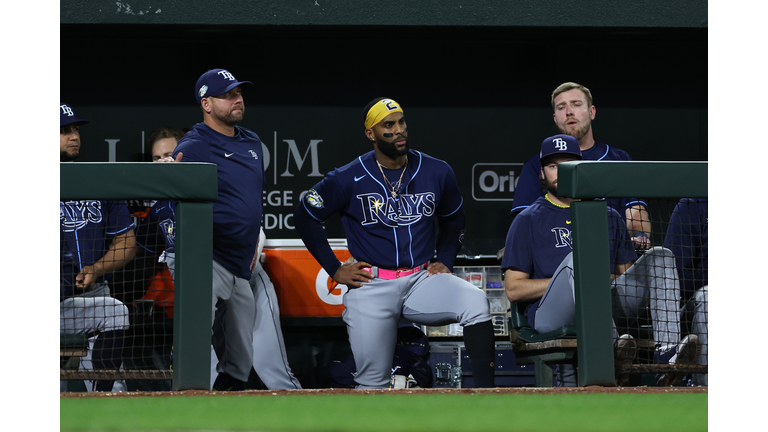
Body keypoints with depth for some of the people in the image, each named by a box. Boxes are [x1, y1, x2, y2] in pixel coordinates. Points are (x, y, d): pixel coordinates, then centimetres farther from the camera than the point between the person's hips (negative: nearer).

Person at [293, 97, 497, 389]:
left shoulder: (437, 173, 4)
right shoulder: (349, 179, -4)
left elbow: (454, 220, 24)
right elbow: (305, 216, 8)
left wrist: (445, 261, 9)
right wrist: (335, 269, 4)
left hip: (422, 279, 2)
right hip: (371, 286, -2)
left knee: (476, 302, -28)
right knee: (372, 382, -5)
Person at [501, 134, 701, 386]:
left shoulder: (608, 217, 26)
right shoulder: (527, 221, 14)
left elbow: (626, 273, 21)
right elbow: (513, 290, 4)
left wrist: (611, 282, -5)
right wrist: (572, 278, -7)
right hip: (550, 316, -4)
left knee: (659, 256, -14)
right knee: (577, 257, -32)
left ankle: (666, 351, -36)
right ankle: (611, 344, -52)